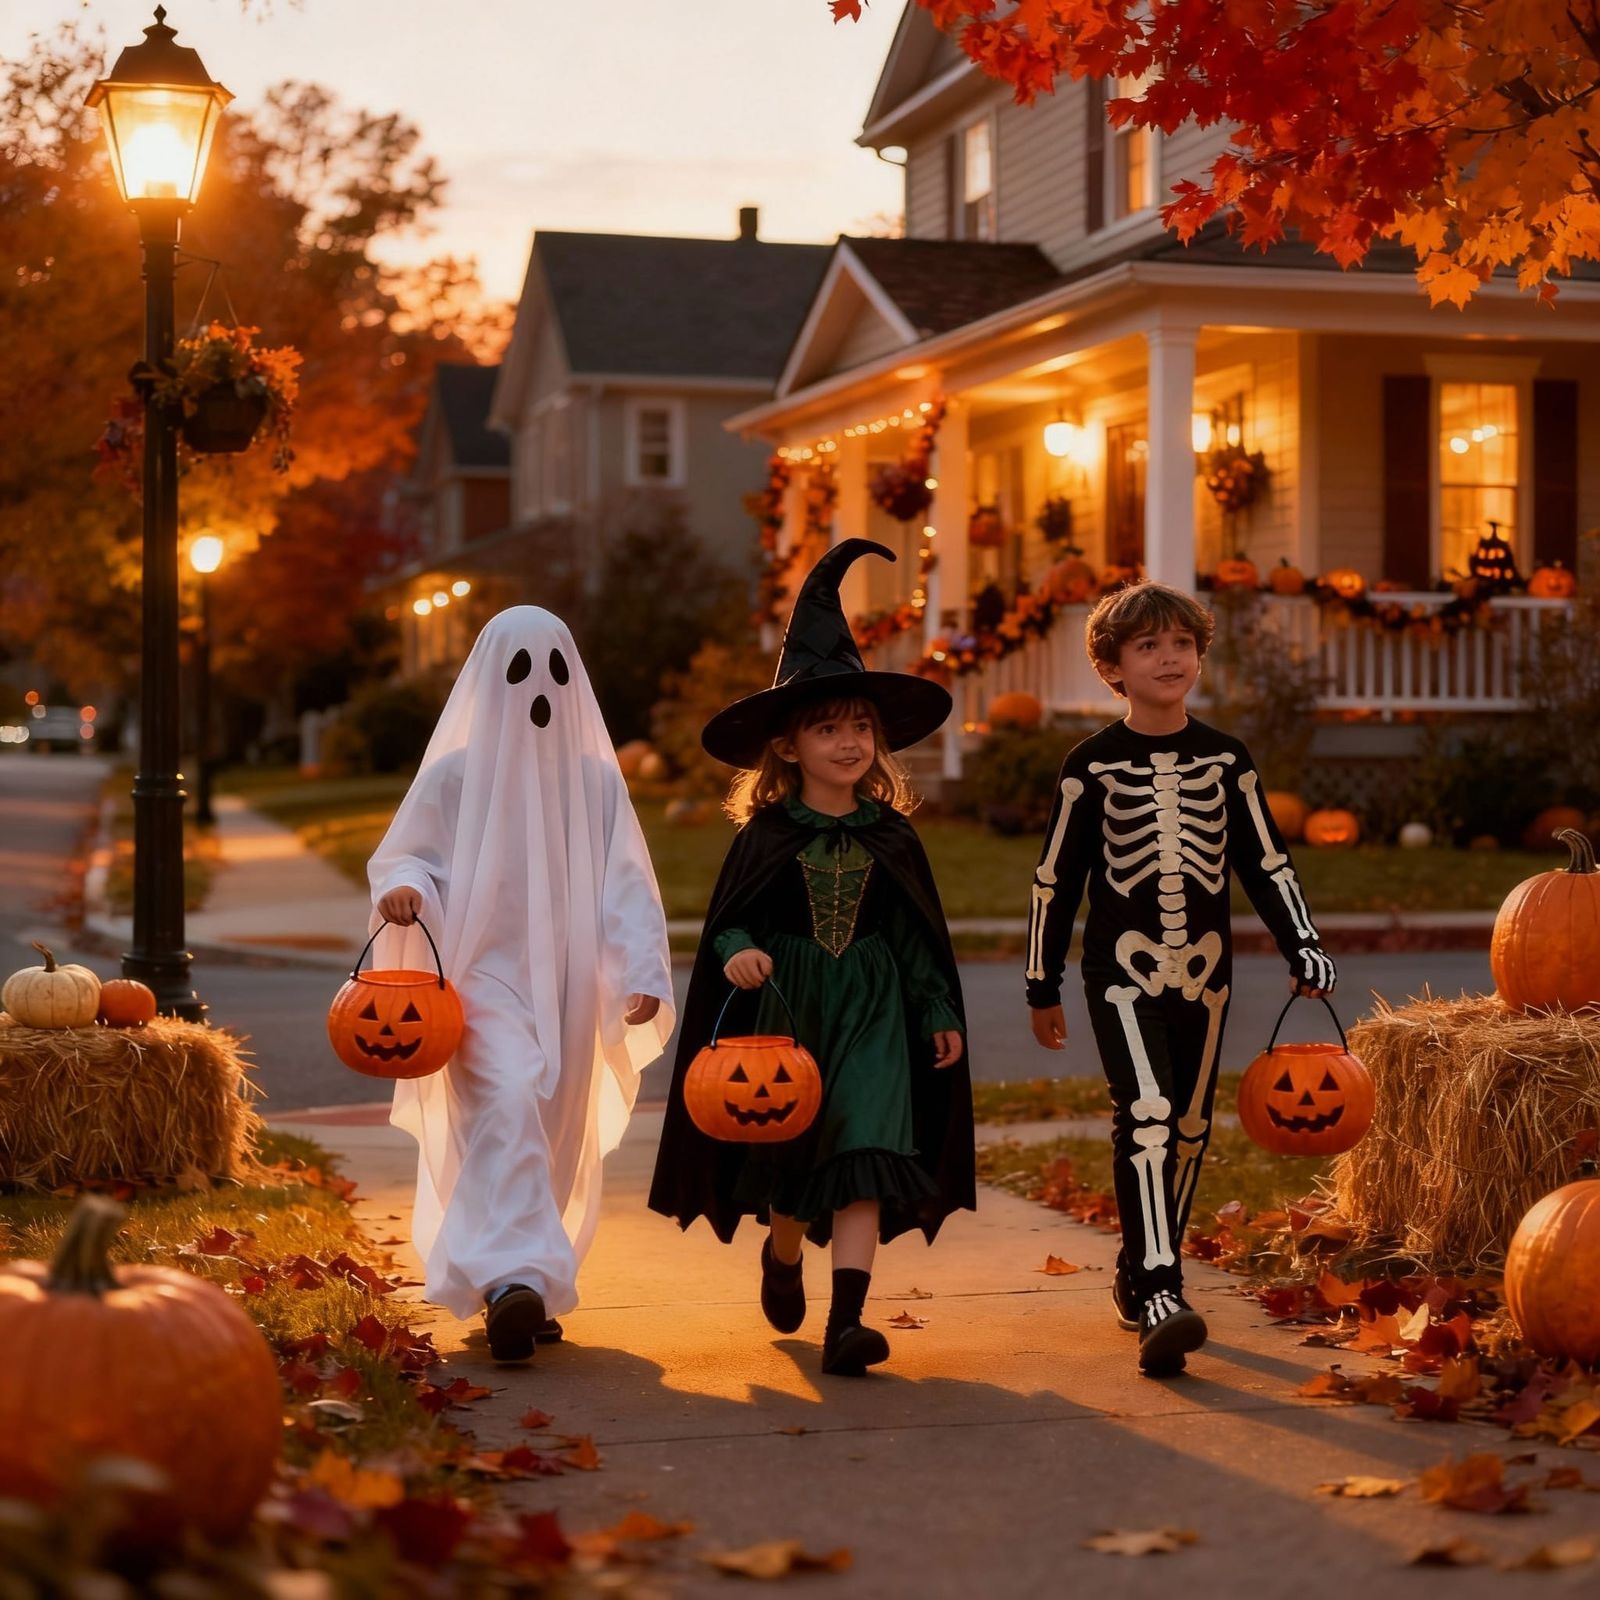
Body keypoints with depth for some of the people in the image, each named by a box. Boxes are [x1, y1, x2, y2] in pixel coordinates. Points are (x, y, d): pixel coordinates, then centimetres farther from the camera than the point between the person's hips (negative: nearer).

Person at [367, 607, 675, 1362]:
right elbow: (402, 854, 4)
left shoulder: (595, 779, 7)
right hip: (485, 974, -4)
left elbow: (626, 885, 4)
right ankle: (512, 1280, -36)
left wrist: (641, 973, -10)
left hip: (566, 987, 4)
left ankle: (535, 1292, 24)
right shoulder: (456, 773, 0)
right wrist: (403, 888, -20)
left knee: (557, 1138, 9)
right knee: (506, 1108, -25)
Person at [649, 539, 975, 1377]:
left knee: (863, 1160, -12)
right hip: (784, 1008, -1)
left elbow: (920, 932, 8)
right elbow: (729, 921, -1)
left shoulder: (891, 835, 2)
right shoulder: (765, 835, -4)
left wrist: (941, 1013, 6)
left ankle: (845, 1321, -17)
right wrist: (737, 954, -23)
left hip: (871, 1012, 1)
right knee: (788, 1159, 10)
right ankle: (783, 1255, 43)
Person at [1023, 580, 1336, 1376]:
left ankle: (1138, 1275, 27)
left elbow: (1265, 863, 9)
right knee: (1146, 1115, -19)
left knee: (1187, 1128, 10)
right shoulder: (1093, 765, -2)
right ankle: (1160, 1295, -26)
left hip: (1204, 972, 4)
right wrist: (1042, 987, 6)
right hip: (1123, 970, -4)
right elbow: (1055, 878, 4)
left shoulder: (1226, 759, 5)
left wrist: (1303, 946, -4)